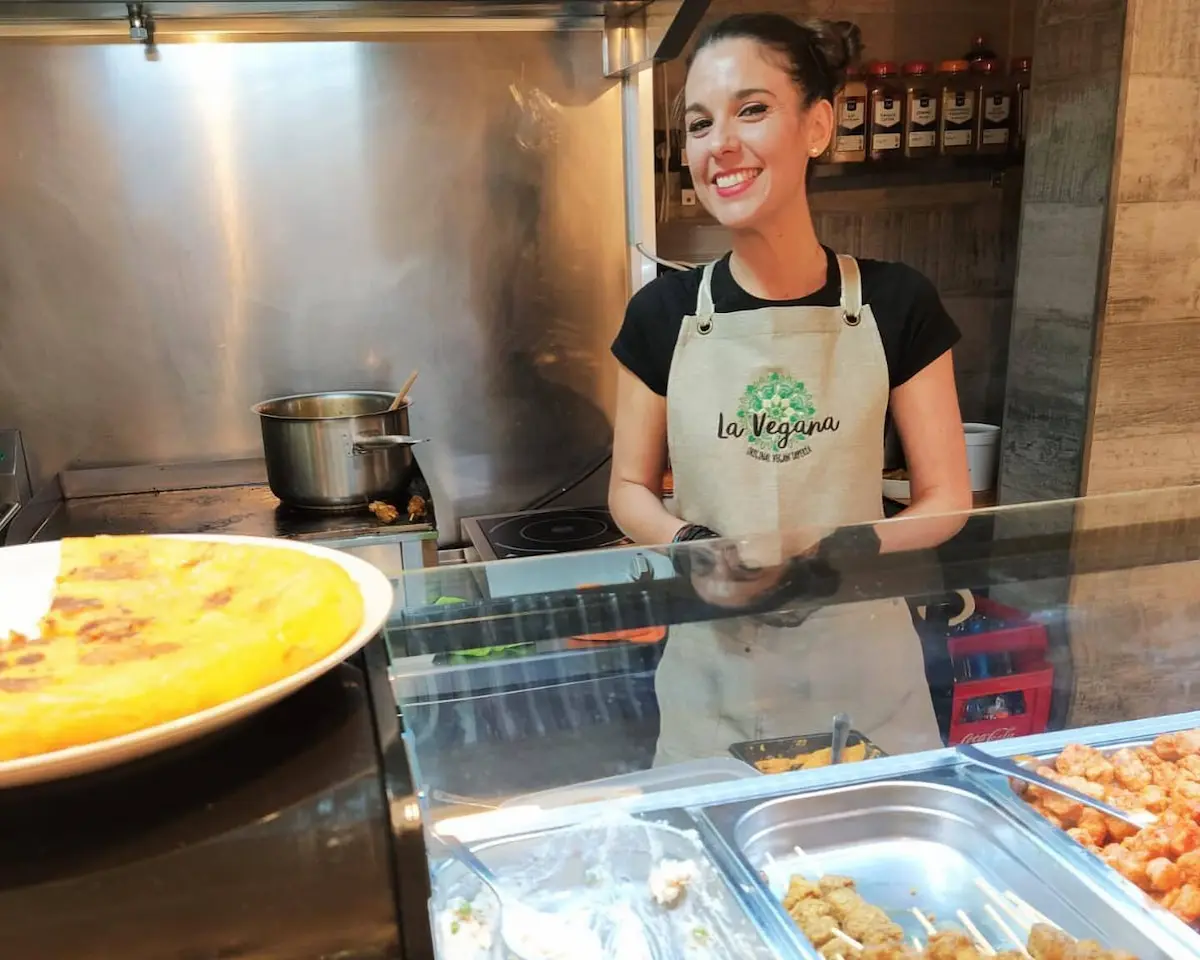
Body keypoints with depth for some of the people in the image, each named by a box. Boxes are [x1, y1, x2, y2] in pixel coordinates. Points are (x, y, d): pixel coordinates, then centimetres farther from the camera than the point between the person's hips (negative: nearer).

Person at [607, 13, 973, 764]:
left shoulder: (896, 303, -5)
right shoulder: (663, 313, -3)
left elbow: (946, 497, -1)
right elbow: (631, 488, 5)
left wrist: (840, 553, -19)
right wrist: (692, 548, -16)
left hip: (859, 662, 0)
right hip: (713, 670, 1)